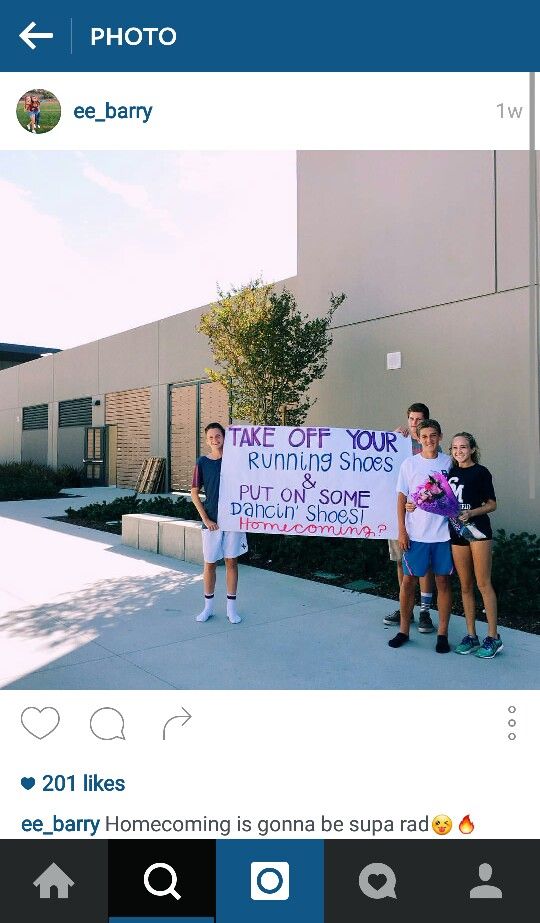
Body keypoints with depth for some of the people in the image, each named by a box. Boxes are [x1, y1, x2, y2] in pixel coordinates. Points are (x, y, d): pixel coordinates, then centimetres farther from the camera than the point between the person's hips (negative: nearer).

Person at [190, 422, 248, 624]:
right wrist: (205, 518, -4)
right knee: (210, 563, 7)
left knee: (232, 561, 6)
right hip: (211, 521, 0)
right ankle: (208, 606, 21)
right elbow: (194, 492, 2)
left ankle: (231, 607, 16)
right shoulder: (203, 462, 0)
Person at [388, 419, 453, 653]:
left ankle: (442, 633, 18)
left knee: (443, 581, 7)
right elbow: (402, 498, 1)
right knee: (409, 581, 4)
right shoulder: (410, 464, 1)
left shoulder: (449, 463, 4)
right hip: (415, 534, -1)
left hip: (443, 533, 1)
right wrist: (402, 531, -4)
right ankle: (403, 630, 19)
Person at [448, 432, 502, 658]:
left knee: (483, 584, -5)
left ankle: (493, 637, 3)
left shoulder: (480, 472, -1)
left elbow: (492, 504, 0)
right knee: (465, 586, 8)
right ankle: (471, 635, 16)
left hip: (478, 529, -5)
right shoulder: (450, 472, 12)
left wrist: (471, 513, -16)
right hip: (456, 532, 5)